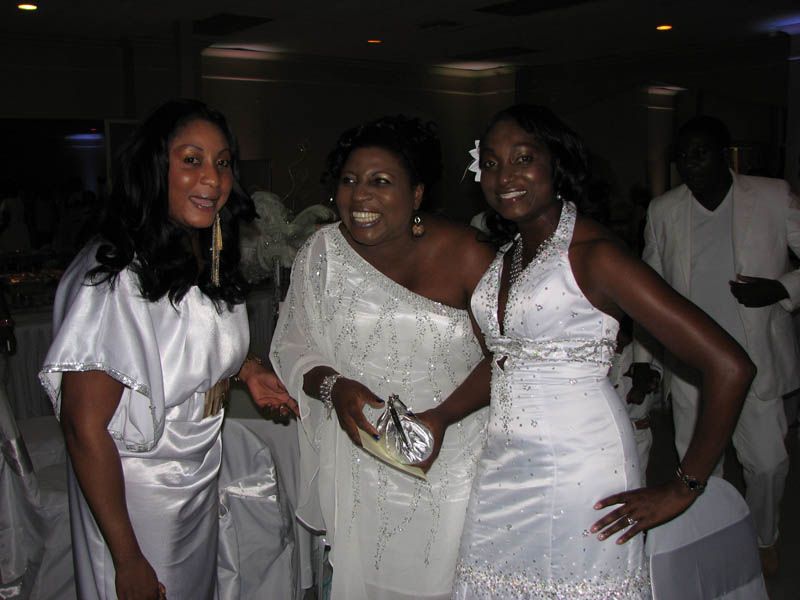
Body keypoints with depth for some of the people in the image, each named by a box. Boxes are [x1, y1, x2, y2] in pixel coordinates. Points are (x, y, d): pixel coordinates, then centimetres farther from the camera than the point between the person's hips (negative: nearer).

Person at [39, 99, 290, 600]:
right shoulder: (114, 280, -28)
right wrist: (128, 559, -21)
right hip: (134, 492, -7)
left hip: (203, 478, 8)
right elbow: (85, 427, -25)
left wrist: (245, 369, -2)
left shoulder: (210, 261, -2)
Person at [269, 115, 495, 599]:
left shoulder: (462, 251, -12)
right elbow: (293, 349, 3)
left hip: (450, 463, -2)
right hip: (360, 466, 2)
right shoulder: (323, 252, -4)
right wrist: (332, 387, -18)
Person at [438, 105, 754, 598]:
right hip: (504, 468, 7)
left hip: (578, 467, -7)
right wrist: (433, 420, 6)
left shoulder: (593, 253, -15)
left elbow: (729, 366, -19)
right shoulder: (506, 257, 10)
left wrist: (682, 490, -13)